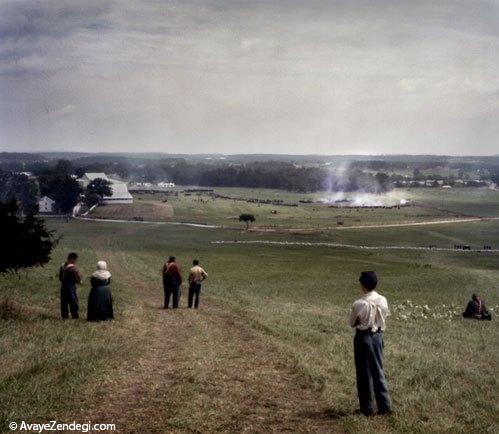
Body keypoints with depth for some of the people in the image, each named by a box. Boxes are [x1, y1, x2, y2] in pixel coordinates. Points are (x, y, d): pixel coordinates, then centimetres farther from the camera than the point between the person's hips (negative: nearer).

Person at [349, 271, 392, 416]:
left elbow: (352, 323, -7)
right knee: (378, 370, 14)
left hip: (363, 337, -4)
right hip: (378, 336, 5)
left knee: (364, 373, 7)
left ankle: (367, 408, 14)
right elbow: (384, 318, 7)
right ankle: (385, 405, 15)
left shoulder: (359, 304, -19)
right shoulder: (383, 300, -5)